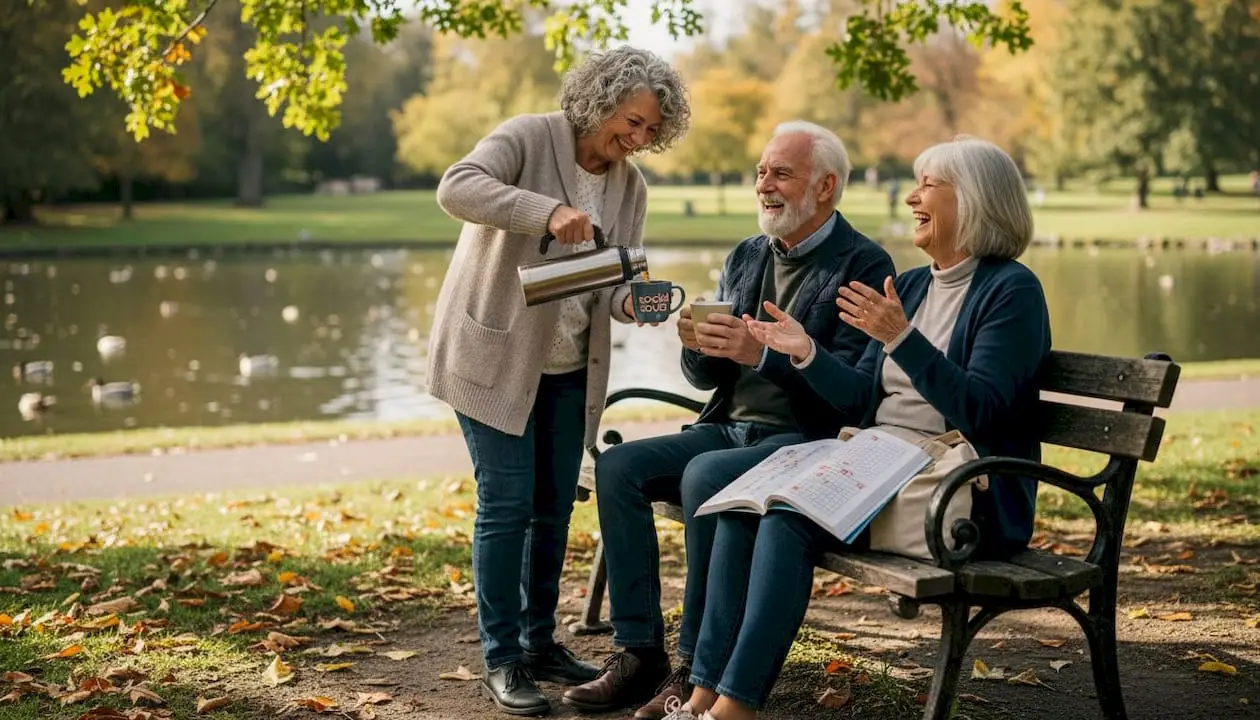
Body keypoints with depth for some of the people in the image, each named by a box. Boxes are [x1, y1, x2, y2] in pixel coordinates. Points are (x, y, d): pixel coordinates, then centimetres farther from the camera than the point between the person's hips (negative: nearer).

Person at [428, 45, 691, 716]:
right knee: (507, 504, -7)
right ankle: (501, 662, 4)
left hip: (569, 367, 6)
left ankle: (539, 642, 26)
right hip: (493, 358, -6)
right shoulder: (529, 138, -13)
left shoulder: (630, 187, 5)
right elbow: (456, 187, -29)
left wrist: (633, 302, -19)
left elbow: (613, 283, 4)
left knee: (555, 506, 11)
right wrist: (547, 211, -40)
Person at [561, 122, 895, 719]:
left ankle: (698, 668, -20)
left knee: (705, 476, -33)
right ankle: (639, 651, -10)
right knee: (617, 465, -13)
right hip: (729, 426, 7)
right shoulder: (745, 256, 15)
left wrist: (763, 353, -28)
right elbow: (706, 377, 16)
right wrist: (699, 346, -8)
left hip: (806, 440, -7)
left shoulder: (864, 265, -7)